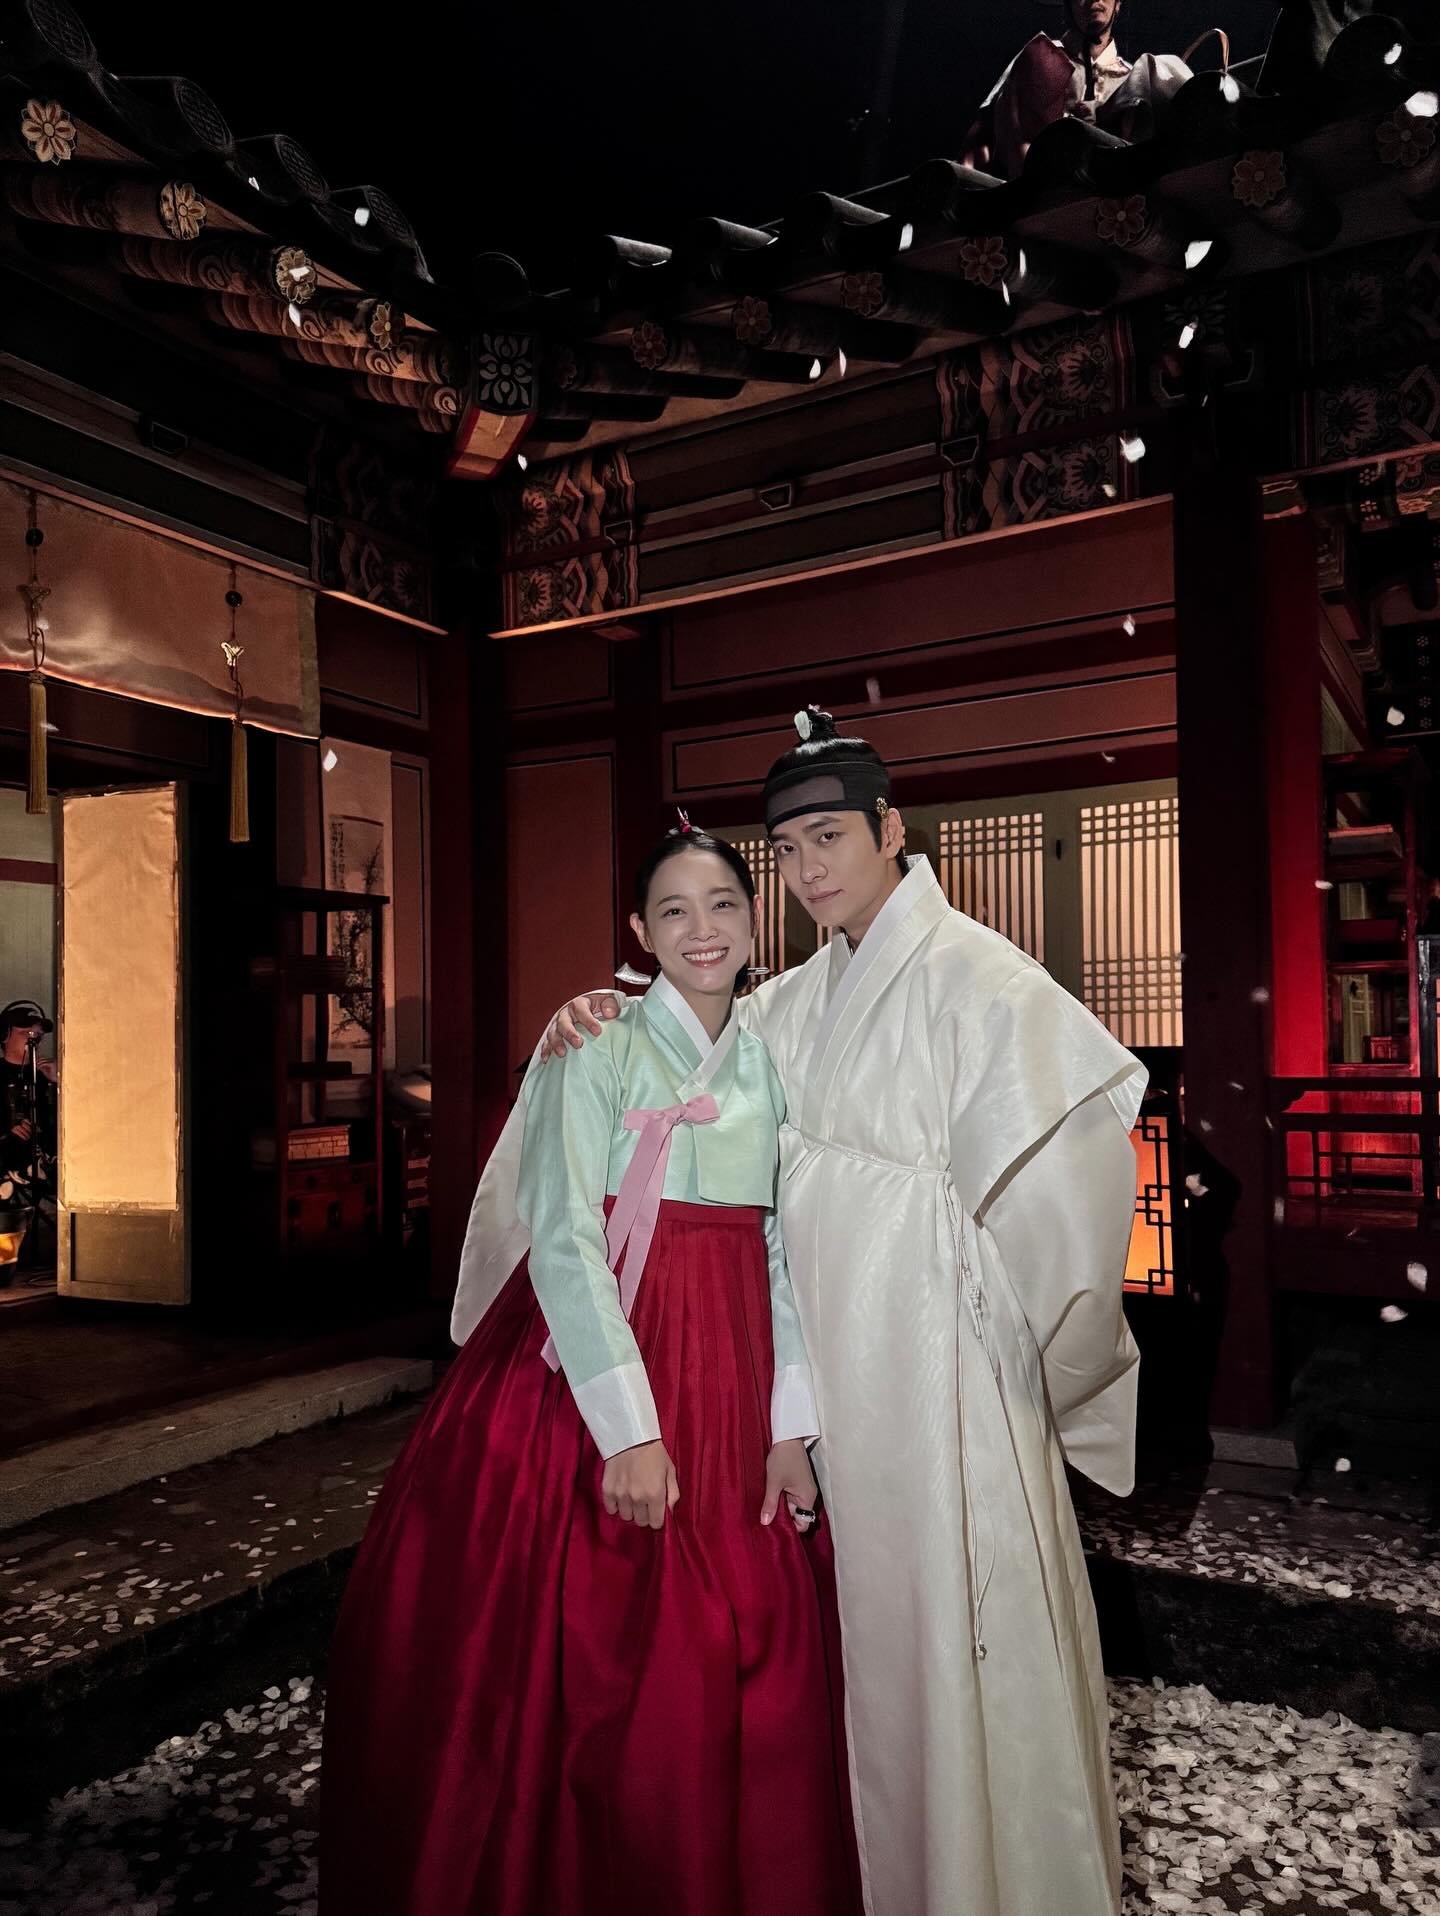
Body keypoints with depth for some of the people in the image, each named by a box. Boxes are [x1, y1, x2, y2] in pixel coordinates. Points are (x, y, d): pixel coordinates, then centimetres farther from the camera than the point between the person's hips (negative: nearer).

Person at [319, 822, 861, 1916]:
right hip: (592, 1369, -4)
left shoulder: (771, 1065, 8)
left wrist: (790, 1424, 0)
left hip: (729, 1379, 5)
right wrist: (631, 1429, -17)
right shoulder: (597, 1045, -7)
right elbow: (563, 1242, -13)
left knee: (742, 1670, 11)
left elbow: (784, 1251, 7)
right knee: (584, 1669, 3)